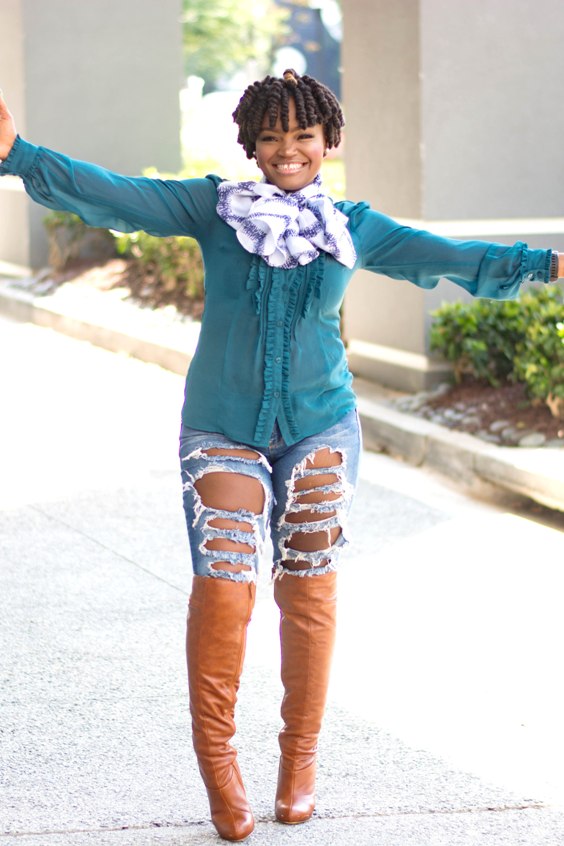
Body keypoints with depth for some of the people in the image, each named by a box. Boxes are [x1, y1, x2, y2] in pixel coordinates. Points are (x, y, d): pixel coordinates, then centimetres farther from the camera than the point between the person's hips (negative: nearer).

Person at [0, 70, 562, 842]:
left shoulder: (354, 228, 5)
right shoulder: (213, 208, 1)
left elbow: (447, 257, -1)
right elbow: (116, 196, -7)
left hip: (320, 430, 1)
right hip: (224, 430, -1)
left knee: (309, 593, 6)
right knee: (221, 591, -9)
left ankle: (301, 757, 22)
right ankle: (216, 760, 9)